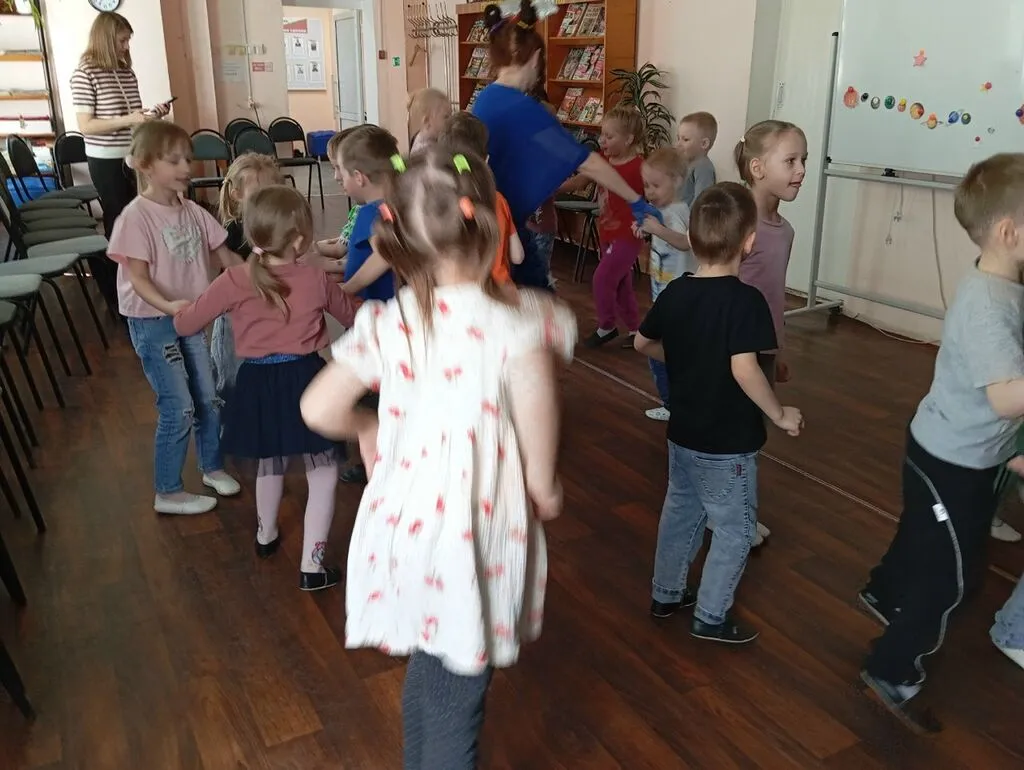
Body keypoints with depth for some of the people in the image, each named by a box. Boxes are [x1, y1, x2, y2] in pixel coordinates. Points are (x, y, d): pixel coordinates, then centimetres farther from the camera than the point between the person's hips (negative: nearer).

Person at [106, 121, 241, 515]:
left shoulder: (192, 211, 2)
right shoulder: (136, 217, -18)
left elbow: (226, 257, 9)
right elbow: (138, 278, -23)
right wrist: (168, 306, -39)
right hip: (152, 323, -7)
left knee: (208, 399, 15)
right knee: (178, 408, -3)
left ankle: (212, 468, 37)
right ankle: (168, 493, 14)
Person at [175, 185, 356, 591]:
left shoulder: (235, 280, -6)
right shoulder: (316, 280, -4)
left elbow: (184, 325, 3)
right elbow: (351, 316, 15)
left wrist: (180, 312, 26)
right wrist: (339, 290, 38)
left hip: (258, 385, 2)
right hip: (305, 380, -2)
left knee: (269, 462, 26)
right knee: (323, 472, 10)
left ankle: (266, 535, 49)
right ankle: (312, 565, 10)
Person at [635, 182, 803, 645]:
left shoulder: (674, 292, -3)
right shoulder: (745, 300, -23)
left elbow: (643, 343, 11)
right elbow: (744, 368, -32)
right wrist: (780, 414, -19)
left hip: (682, 433, 7)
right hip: (728, 443, -7)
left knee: (680, 511, 23)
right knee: (735, 529, 11)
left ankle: (665, 594, 37)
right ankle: (711, 617, 20)